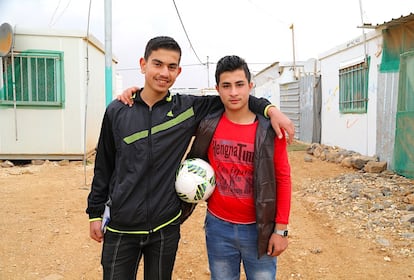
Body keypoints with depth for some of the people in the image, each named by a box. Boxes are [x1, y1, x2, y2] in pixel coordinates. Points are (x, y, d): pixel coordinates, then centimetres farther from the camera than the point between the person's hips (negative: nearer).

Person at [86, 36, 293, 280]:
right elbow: (103, 166, 4)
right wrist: (95, 212, 7)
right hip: (120, 228, 0)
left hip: (166, 226, 1)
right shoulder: (117, 111, -2)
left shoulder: (188, 109, -4)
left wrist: (269, 108, -10)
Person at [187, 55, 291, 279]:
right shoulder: (207, 125, -4)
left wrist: (281, 229, -6)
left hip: (259, 229, -2)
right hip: (218, 227, 2)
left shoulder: (270, 129, -9)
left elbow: (283, 180, -5)